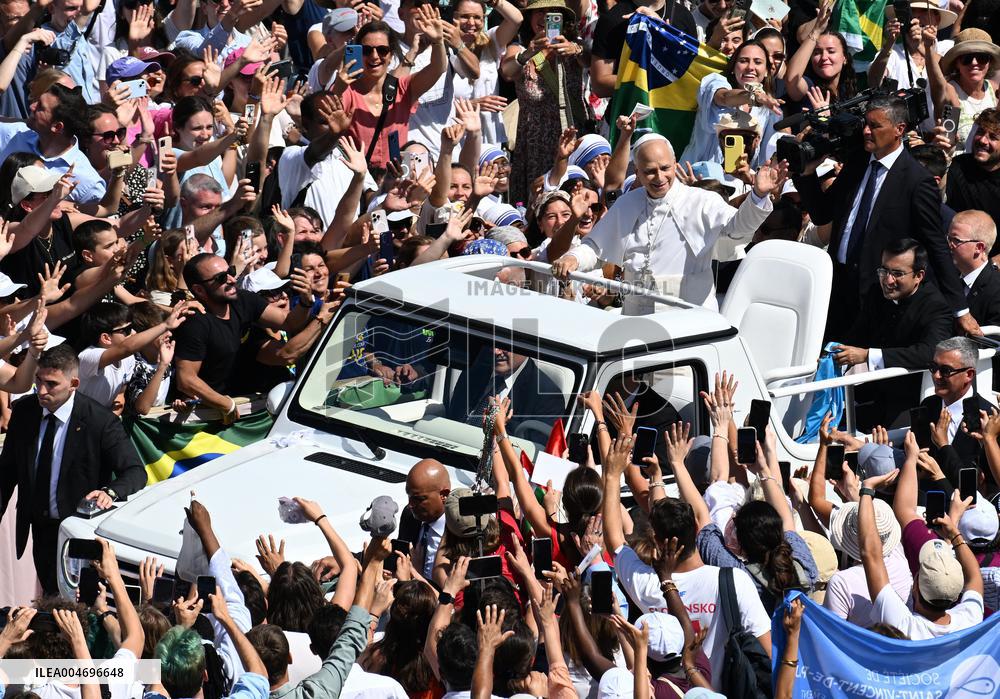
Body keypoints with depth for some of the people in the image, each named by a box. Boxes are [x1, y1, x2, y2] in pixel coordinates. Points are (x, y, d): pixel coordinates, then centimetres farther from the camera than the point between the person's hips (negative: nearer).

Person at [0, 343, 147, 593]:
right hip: (40, 529, 5)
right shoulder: (24, 411, -3)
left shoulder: (100, 421, -18)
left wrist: (110, 492, -39)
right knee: (50, 594, 14)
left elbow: (135, 472, -19)